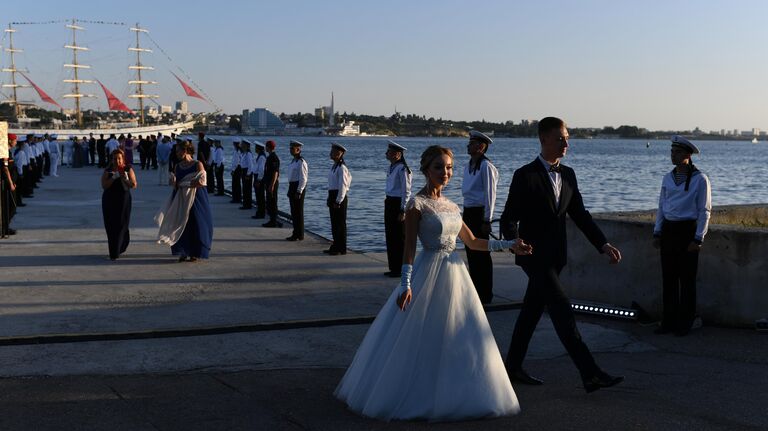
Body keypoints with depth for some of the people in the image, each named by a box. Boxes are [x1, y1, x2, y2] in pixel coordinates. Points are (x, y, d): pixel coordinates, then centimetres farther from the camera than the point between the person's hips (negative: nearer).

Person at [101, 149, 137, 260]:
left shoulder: (128, 169, 1)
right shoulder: (107, 171, 2)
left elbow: (134, 185, -4)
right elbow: (104, 185, -9)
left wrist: (125, 179, -19)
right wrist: (114, 177, -19)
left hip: (123, 201, -1)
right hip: (109, 201, 1)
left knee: (121, 226, -4)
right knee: (111, 227, 2)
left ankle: (116, 251, 4)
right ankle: (114, 252, 15)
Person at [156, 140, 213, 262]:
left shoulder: (198, 164, -6)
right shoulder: (178, 166, 9)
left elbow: (201, 182, -15)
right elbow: (176, 186, 12)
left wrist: (183, 184, -8)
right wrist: (174, 182, -12)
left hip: (196, 200, -5)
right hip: (181, 201, 5)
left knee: (195, 225, -1)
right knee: (182, 225, 3)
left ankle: (195, 253, 8)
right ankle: (184, 253, 11)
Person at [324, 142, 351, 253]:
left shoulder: (342, 168, -16)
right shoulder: (334, 166, 12)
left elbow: (343, 186, -19)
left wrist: (338, 201, -19)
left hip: (339, 198, -9)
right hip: (332, 195, 9)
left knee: (340, 224, -2)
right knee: (334, 223, 15)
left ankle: (341, 249, 5)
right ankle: (335, 246, 24)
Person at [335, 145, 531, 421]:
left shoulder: (450, 205, 11)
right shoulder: (418, 204, -9)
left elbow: (472, 241, 16)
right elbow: (409, 246, -12)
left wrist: (510, 246, 12)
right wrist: (405, 284, -20)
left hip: (455, 274, 7)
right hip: (429, 274, -7)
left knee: (460, 339, 10)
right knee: (421, 339, 0)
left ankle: (452, 397, 22)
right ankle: (416, 397, 15)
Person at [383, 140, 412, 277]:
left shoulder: (402, 169, -16)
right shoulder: (392, 168, 12)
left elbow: (406, 191, -17)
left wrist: (402, 211, -19)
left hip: (398, 204, -9)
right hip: (389, 203, 9)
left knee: (399, 238, -1)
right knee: (390, 236, 13)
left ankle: (401, 269, 8)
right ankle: (394, 267, 22)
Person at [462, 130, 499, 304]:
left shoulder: (486, 167, -14)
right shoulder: (468, 167, 13)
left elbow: (490, 194, -15)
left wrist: (487, 221, -17)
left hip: (480, 212, -9)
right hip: (468, 212, 9)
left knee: (482, 254, -2)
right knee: (471, 252, 14)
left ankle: (485, 294, 7)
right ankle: (475, 289, 25)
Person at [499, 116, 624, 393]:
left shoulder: (568, 175, 11)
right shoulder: (525, 176, -10)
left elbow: (580, 214, 13)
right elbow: (509, 218, -12)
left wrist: (604, 245, 4)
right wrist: (515, 243, -31)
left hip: (554, 256, 7)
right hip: (534, 256, -7)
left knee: (532, 311, 14)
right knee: (563, 312, -12)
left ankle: (513, 366, 25)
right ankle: (590, 374, -14)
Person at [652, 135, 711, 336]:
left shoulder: (700, 179, -6)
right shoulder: (668, 178, 10)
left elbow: (704, 211, -6)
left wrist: (698, 239, -12)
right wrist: (657, 233, 8)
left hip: (687, 230, -5)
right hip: (668, 230, 5)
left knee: (687, 280, 2)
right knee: (668, 278, 8)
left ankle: (685, 324, 11)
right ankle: (668, 321, 16)